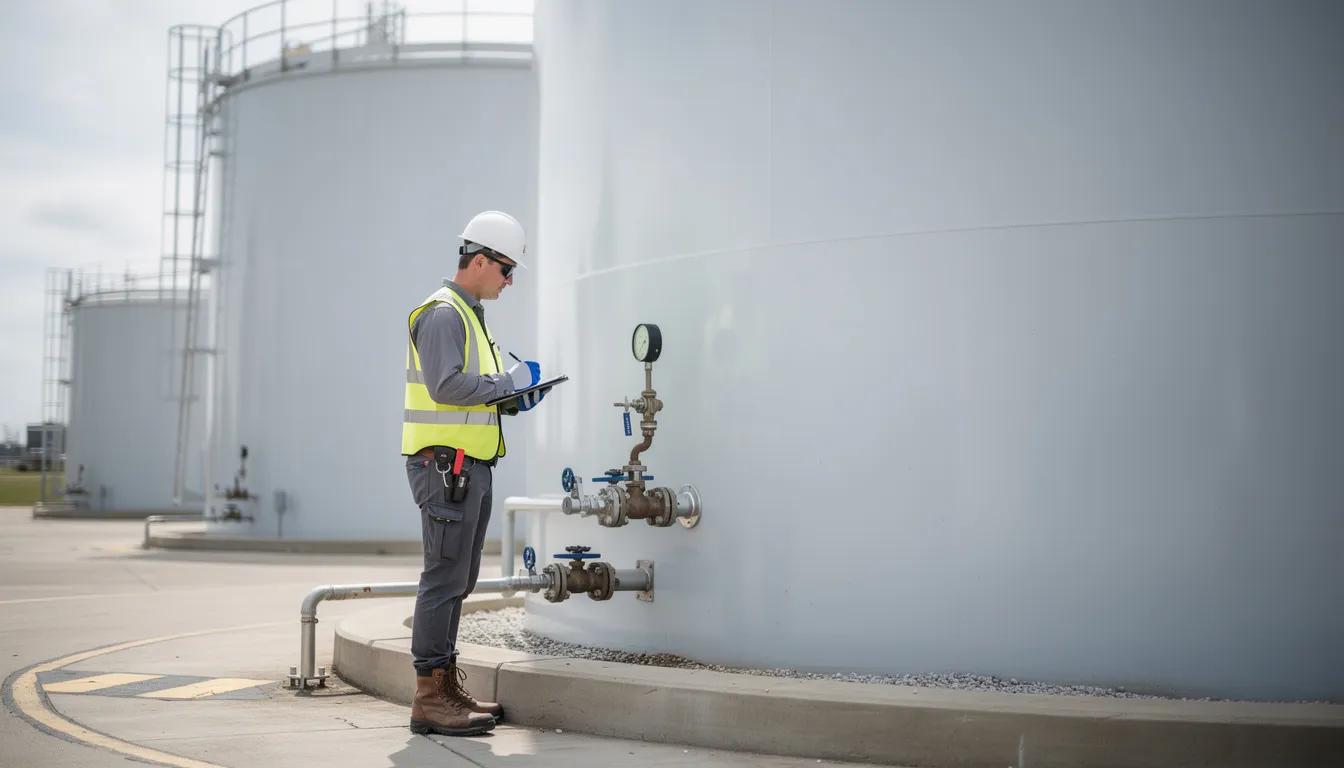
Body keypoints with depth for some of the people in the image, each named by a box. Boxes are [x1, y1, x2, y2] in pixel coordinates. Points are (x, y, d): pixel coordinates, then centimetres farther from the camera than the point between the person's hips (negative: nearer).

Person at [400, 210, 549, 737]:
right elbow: (447, 385, -23)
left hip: (470, 468, 11)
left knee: (457, 581, 13)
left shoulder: (470, 315, 22)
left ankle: (447, 688, 20)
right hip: (445, 464, -11)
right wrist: (509, 381, -13)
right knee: (444, 579, -10)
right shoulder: (442, 313, -11)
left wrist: (514, 400, 10)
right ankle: (429, 698, -7)